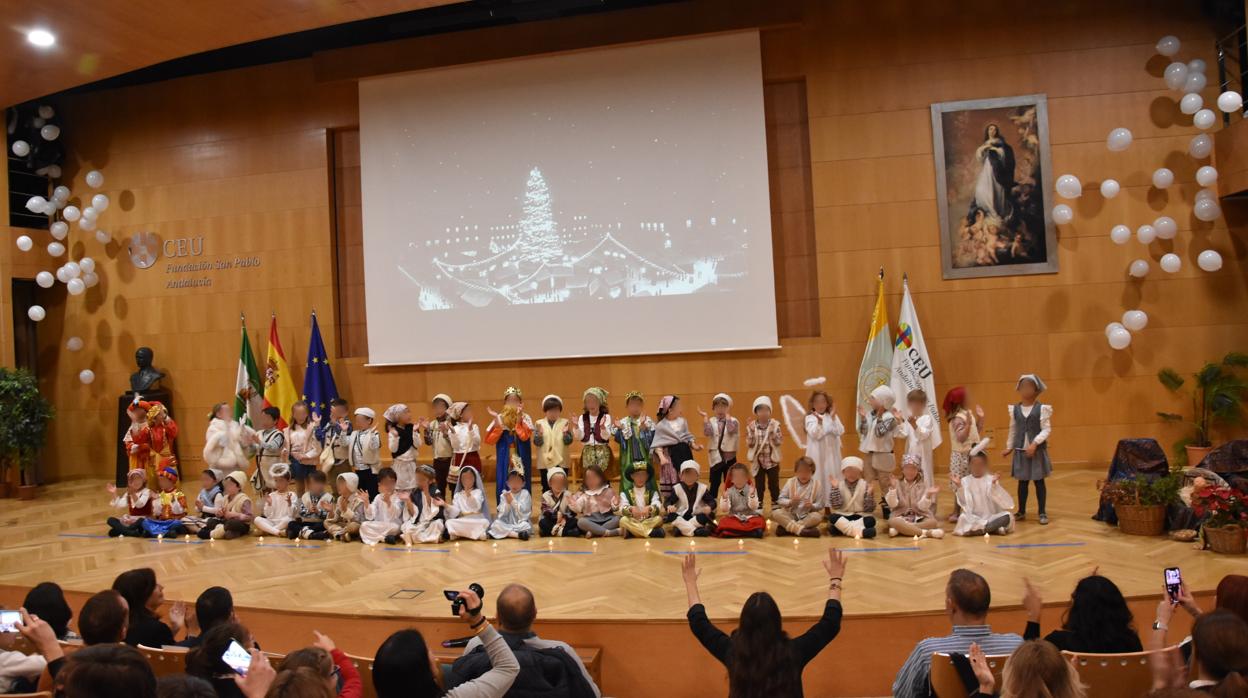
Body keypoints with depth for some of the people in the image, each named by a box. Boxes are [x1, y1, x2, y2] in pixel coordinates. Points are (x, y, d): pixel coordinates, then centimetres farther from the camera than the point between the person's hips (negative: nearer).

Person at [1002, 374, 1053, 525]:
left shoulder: (1042, 409, -8)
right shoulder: (1015, 409, 4)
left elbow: (1046, 429, -11)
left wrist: (1035, 443, -22)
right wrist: (1009, 447, 13)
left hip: (1037, 450, -3)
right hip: (1020, 450, 3)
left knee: (1039, 481, 4)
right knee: (1022, 482, 10)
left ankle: (1042, 512, 14)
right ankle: (1021, 511, 20)